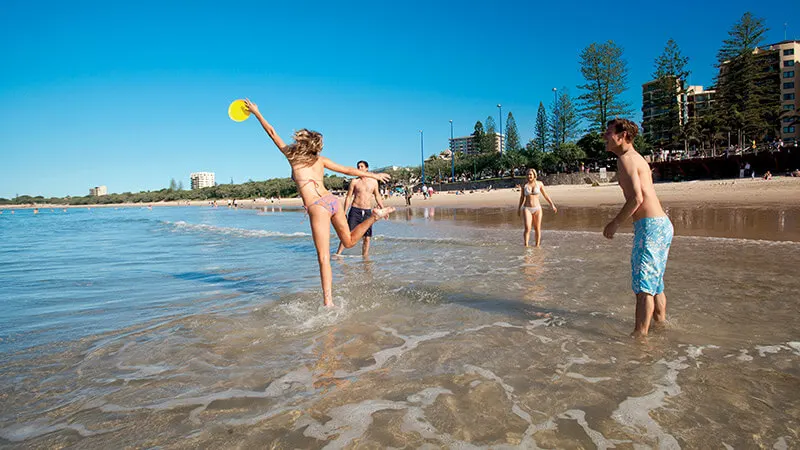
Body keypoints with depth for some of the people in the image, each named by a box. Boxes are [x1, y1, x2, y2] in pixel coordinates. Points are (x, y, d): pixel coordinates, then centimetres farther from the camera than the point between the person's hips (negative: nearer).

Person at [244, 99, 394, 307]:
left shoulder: (292, 157, 5)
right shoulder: (320, 160, 15)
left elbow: (272, 133, 15)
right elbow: (348, 170, 17)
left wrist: (256, 113, 26)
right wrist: (374, 175, 25)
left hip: (317, 207, -5)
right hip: (332, 201, 5)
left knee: (324, 258, -4)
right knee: (349, 241, 25)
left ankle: (328, 303, -7)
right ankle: (374, 216, 6)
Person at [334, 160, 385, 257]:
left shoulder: (374, 182, 7)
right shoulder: (354, 182, 1)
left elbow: (377, 196, 18)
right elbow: (348, 197, 3)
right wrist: (344, 212, -2)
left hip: (367, 212, 2)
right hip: (355, 210, -2)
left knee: (367, 237, 4)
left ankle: (365, 257, 15)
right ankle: (337, 254, -3)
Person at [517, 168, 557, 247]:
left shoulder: (539, 183, 0)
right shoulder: (524, 185, 0)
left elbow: (545, 195, 9)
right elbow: (522, 197, 11)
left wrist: (552, 205, 8)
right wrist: (519, 208, 16)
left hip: (537, 208, 1)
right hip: (527, 209, -1)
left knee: (537, 229, 6)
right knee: (527, 228, -14)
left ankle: (537, 245, 20)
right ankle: (526, 246, -9)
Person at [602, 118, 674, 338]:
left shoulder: (625, 159, -10)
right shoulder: (637, 158, 20)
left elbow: (637, 198, -20)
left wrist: (615, 223, -12)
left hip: (650, 226, -10)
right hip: (662, 224, 10)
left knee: (643, 286, -7)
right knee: (655, 283, 20)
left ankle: (640, 334, -3)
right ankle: (660, 323, 32)